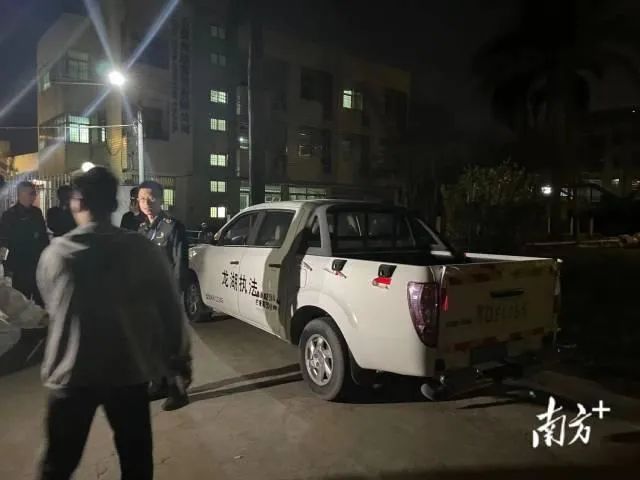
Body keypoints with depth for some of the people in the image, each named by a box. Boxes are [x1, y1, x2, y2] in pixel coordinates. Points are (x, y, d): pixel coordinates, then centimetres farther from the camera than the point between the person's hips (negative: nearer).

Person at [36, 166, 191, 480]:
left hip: (72, 374, 1)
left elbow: (51, 307, 6)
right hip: (130, 371, 0)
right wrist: (179, 359, 4)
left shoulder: (55, 254, -8)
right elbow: (171, 309, -8)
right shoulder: (143, 250, -10)